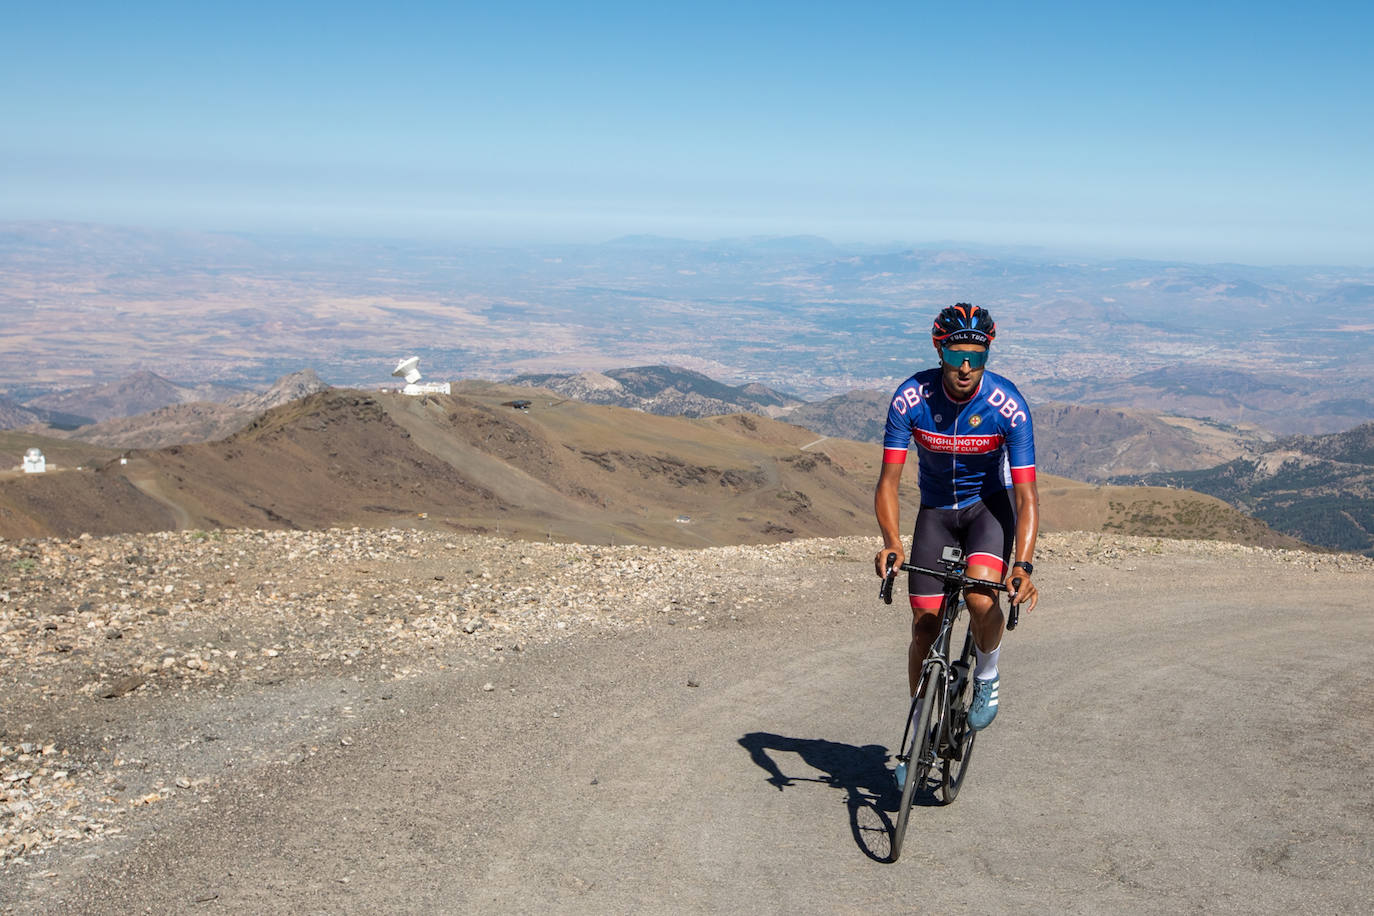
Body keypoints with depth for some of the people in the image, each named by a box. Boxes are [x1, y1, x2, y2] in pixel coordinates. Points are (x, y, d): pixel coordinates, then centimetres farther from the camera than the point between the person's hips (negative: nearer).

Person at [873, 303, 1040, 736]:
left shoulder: (1008, 405, -25)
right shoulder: (911, 399, -22)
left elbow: (1026, 495, -26)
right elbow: (888, 481, -22)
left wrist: (1023, 564, -41)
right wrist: (892, 543, -39)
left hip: (990, 503, -2)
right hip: (936, 509, 2)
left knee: (981, 599, -28)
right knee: (925, 625, 1)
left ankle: (987, 675, 5)